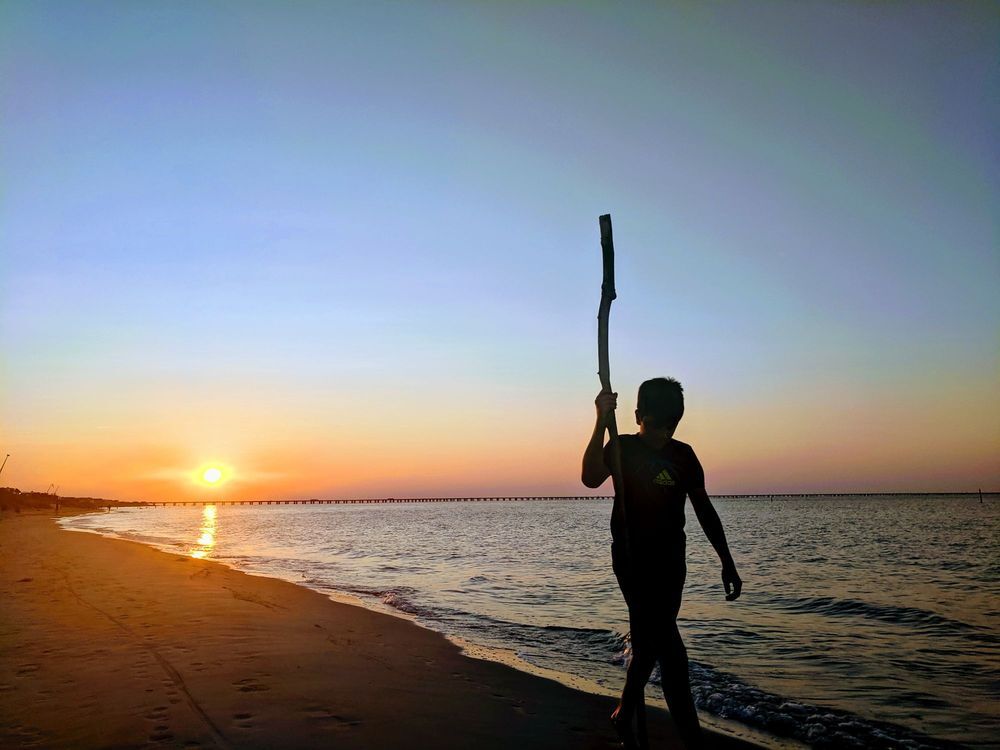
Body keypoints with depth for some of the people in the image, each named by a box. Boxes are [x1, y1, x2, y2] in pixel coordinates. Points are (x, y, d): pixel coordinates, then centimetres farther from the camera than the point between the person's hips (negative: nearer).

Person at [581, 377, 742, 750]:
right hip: (633, 560, -5)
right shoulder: (623, 448, -4)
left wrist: (727, 562, 9)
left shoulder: (683, 454, 8)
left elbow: (704, 509, 11)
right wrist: (602, 421, -28)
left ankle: (624, 715, 32)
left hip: (671, 562, 5)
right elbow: (591, 478, -24)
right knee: (670, 648, -12)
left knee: (649, 643, 13)